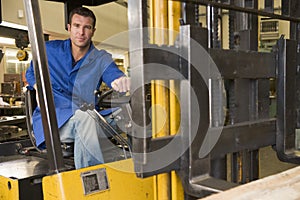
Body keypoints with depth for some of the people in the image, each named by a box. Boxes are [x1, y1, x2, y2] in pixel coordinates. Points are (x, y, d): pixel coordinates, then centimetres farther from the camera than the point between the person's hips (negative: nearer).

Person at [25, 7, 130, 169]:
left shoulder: (101, 59, 5)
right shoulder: (49, 50, 8)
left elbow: (115, 75, -16)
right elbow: (31, 73, 22)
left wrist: (122, 82, -42)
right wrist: (38, 86, -3)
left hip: (85, 119, 2)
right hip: (50, 119, -1)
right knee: (84, 118, -35)